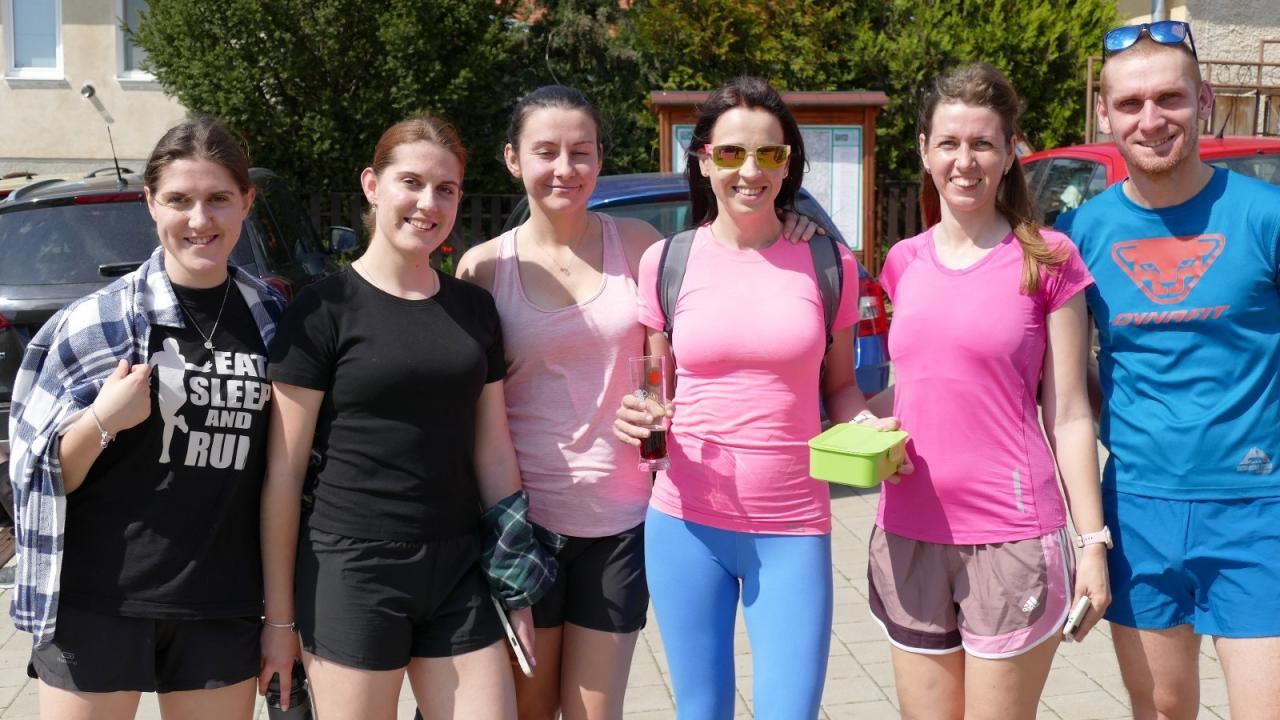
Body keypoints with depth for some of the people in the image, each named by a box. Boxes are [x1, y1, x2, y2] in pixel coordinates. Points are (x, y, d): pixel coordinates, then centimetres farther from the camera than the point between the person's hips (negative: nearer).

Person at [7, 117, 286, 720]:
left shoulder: (271, 320, 3)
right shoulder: (97, 320, -6)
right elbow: (41, 473, -1)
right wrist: (102, 421, -19)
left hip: (222, 610, 3)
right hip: (98, 604, -3)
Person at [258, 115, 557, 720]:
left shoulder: (474, 309, 8)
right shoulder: (324, 308, -6)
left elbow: (493, 450, 11)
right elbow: (283, 473, -6)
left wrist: (517, 588, 9)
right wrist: (279, 617, -5)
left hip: (459, 573, 4)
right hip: (353, 574, -4)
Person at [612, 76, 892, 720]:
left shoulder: (828, 264, 1)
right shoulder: (664, 263, 1)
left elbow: (838, 388, 12)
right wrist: (636, 419, -11)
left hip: (792, 529, 0)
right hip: (686, 523, 1)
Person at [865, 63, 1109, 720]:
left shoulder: (1046, 259, -3)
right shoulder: (905, 263, 8)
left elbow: (1069, 417, -2)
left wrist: (1092, 542, -5)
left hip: (1012, 542, -4)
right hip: (909, 539, 4)